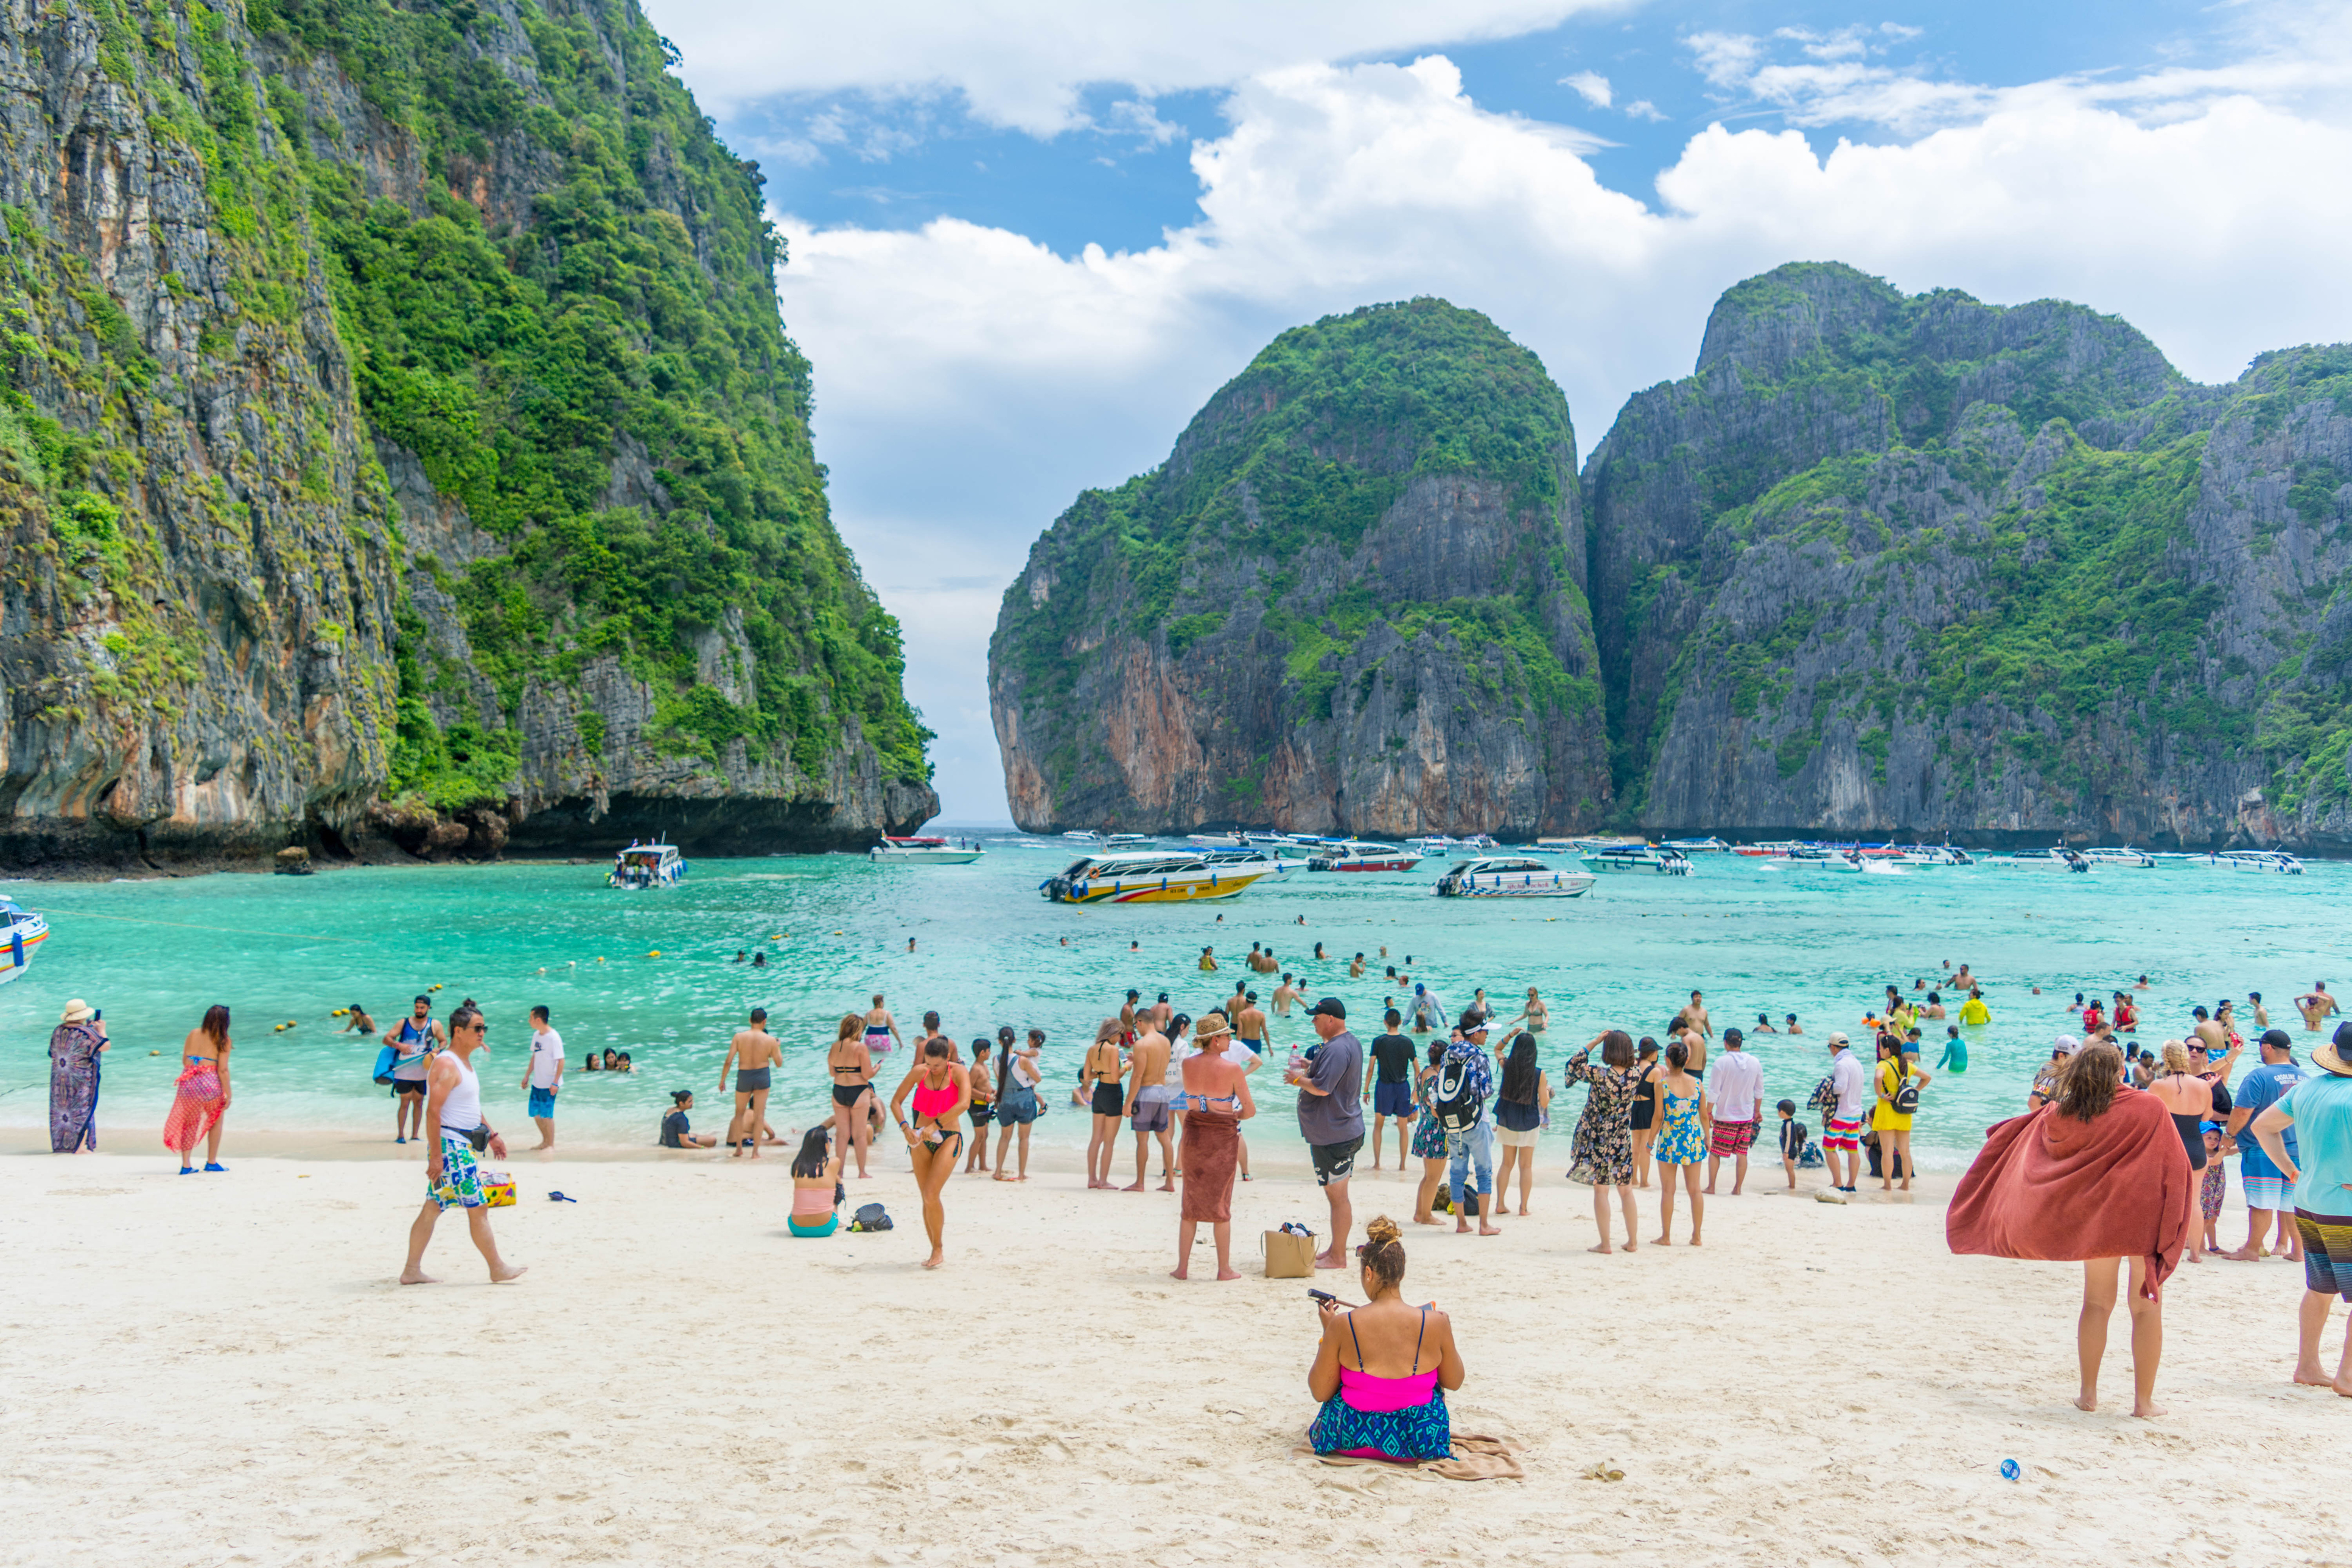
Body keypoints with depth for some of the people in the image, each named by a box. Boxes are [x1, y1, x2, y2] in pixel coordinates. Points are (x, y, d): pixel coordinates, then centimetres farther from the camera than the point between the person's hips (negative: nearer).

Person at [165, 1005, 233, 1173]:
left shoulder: (193, 1034, 9)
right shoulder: (223, 1040, -4)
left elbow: (184, 1061, 12)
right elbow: (222, 1070, -7)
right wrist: (228, 1094, -2)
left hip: (188, 1082, 4)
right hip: (209, 1082, -4)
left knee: (189, 1122, 16)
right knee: (216, 1119, 17)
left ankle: (186, 1165, 11)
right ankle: (211, 1162, 20)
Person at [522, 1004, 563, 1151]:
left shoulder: (554, 1037, -18)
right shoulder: (536, 1035, 6)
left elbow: (561, 1061, -19)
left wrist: (555, 1083, -21)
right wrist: (527, 1076, 20)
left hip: (549, 1085, -8)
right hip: (537, 1083, 8)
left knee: (547, 1115, -1)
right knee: (536, 1114, 14)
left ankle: (551, 1145, 12)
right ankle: (545, 1141, 30)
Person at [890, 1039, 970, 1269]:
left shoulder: (959, 1073, -9)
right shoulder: (918, 1072, 0)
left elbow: (964, 1104, -25)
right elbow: (895, 1102, 3)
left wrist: (936, 1125, -27)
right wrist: (905, 1127, -14)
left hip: (949, 1138, -4)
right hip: (921, 1138, 4)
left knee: (931, 1195, -17)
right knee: (927, 1199, 5)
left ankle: (939, 1248, -1)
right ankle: (936, 1251, 18)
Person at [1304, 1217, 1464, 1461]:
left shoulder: (1343, 1325, -18)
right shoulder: (1436, 1323, -16)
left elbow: (1320, 1392, -7)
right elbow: (1454, 1382, 1)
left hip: (1352, 1440, 0)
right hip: (1420, 1442, 1)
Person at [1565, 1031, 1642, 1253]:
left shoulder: (1599, 1076, -20)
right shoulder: (1635, 1076, -7)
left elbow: (1574, 1064, -5)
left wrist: (1594, 1042, -4)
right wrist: (1620, 1041, 7)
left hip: (1598, 1141, -4)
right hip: (1623, 1142, 4)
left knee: (1601, 1190, 4)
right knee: (1626, 1191, 14)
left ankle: (1605, 1244, 6)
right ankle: (1632, 1241, 19)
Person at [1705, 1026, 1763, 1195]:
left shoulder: (1722, 1062, -12)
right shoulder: (1755, 1062, 2)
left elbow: (1714, 1090, -11)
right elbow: (1759, 1091, 10)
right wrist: (1757, 1111, 22)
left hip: (1725, 1116, -4)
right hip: (1746, 1115, 4)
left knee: (1714, 1151, 6)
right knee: (1742, 1153, 8)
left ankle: (1711, 1187, 7)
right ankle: (1737, 1189, 9)